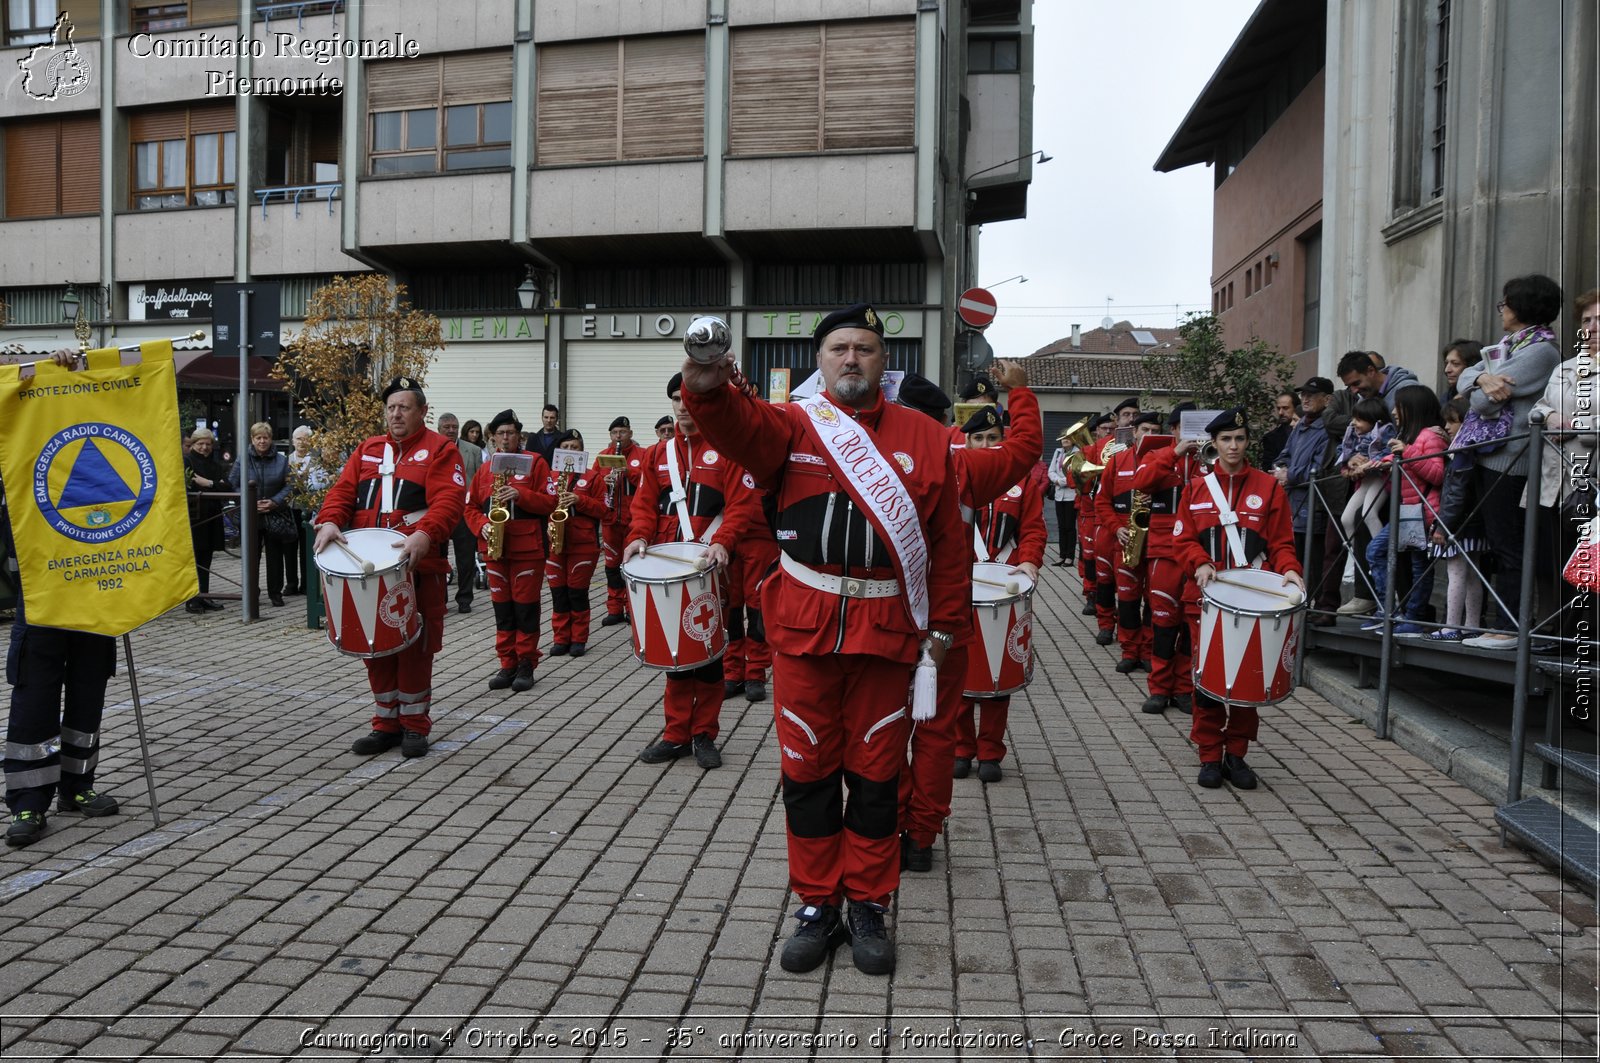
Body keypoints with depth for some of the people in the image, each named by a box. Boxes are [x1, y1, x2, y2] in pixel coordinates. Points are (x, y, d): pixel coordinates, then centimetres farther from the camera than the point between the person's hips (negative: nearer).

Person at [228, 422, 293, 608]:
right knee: (251, 556, 4)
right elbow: (232, 485, -2)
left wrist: (275, 502, -15)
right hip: (250, 517, -1)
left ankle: (275, 592, 16)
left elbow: (289, 485, 0)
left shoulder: (281, 460, 3)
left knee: (275, 555, 6)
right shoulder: (243, 460, 0)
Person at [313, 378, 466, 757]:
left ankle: (415, 725, 14)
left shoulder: (439, 449, -1)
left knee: (415, 648, 0)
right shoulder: (368, 449, 17)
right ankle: (386, 723, 21)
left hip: (417, 567, -5)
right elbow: (343, 489, 10)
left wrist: (425, 534, -30)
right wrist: (330, 521, -10)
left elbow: (449, 499, -13)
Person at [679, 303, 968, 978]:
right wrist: (708, 389, -41)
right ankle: (817, 906, 23)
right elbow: (739, 425, -19)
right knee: (808, 768, 8)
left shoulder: (926, 439, 6)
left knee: (875, 771, 9)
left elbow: (948, 540, 5)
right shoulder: (793, 426, 4)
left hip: (886, 631, 0)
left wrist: (946, 625, 1)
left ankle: (869, 907, 24)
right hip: (804, 626, 0)